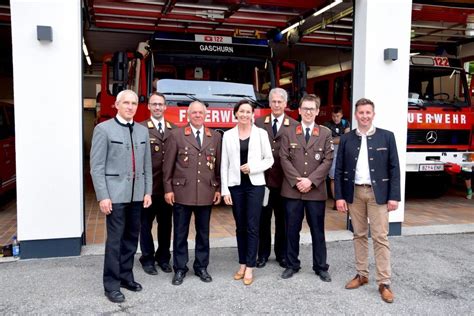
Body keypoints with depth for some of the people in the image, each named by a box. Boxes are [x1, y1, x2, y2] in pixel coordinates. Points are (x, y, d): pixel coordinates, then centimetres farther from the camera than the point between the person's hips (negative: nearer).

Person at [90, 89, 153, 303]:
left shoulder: (143, 131, 11)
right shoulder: (103, 129, -4)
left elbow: (147, 165, 12)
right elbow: (96, 167, -7)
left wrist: (148, 191, 6)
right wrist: (103, 196, -12)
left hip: (137, 194, 5)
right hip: (115, 194, -5)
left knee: (131, 237, 13)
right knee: (115, 240, 0)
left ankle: (126, 276, 28)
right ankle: (111, 285, 13)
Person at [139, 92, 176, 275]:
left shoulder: (174, 129, 8)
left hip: (167, 185, 4)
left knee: (166, 223, 14)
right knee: (146, 223, 10)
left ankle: (163, 258, 29)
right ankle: (147, 259, 24)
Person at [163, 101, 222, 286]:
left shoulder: (215, 137, 7)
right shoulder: (176, 135, 0)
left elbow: (219, 165, 8)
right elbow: (168, 165, -1)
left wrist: (218, 189, 4)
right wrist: (168, 189, -4)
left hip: (206, 193, 2)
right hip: (182, 192, -2)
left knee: (203, 232, 12)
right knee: (180, 233, 8)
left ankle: (201, 267, 27)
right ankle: (180, 269, 21)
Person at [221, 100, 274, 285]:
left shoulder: (261, 133, 1)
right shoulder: (228, 135, 4)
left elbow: (269, 159, 3)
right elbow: (224, 164, 4)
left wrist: (252, 167, -14)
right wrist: (224, 190, -1)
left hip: (255, 184, -2)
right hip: (235, 185, 2)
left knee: (252, 227, -2)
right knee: (240, 227, 9)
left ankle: (250, 268, 7)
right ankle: (242, 264, 21)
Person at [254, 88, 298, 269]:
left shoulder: (294, 126, -1)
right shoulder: (259, 123, 4)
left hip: (284, 180, -1)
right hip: (263, 178, 1)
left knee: (282, 220, 11)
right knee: (263, 219, 11)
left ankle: (282, 254, 27)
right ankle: (263, 254, 26)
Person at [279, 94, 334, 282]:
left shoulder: (325, 133, 4)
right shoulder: (289, 133, 6)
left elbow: (328, 161, -3)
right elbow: (284, 158, -1)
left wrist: (310, 180, -13)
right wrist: (297, 180, -12)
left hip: (316, 190, 0)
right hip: (292, 189, 1)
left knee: (318, 230, 8)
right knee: (292, 229, 8)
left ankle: (321, 267, 21)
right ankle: (292, 265, 22)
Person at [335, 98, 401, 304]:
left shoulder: (386, 137, -1)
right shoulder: (346, 139, 4)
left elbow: (394, 168, -2)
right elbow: (339, 170, 3)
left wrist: (394, 196, -7)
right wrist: (339, 196, -3)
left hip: (378, 193, -2)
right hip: (354, 193, 2)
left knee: (380, 237, -1)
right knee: (359, 235, 12)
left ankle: (384, 282, 6)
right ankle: (362, 275, 24)